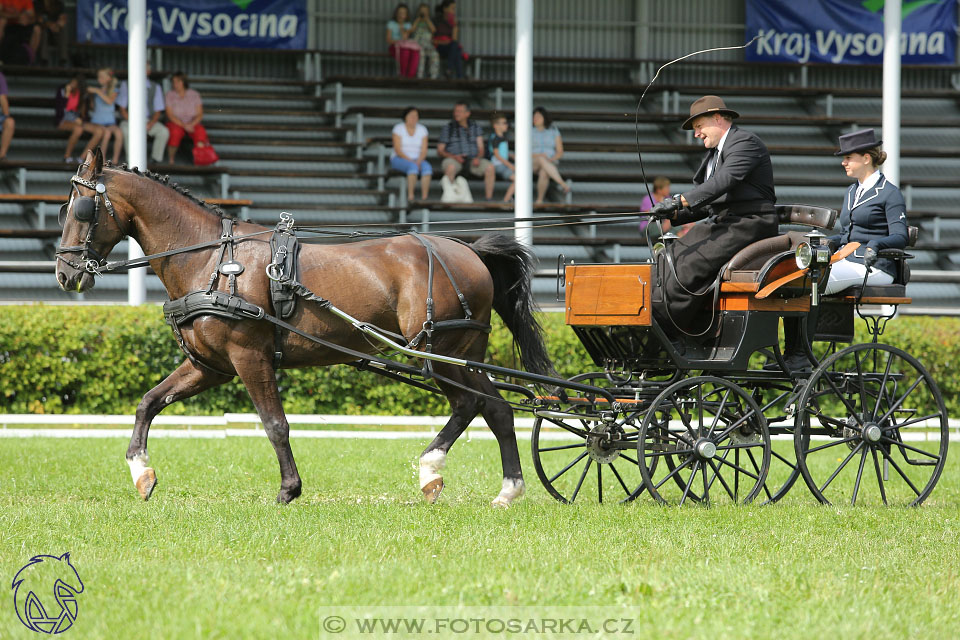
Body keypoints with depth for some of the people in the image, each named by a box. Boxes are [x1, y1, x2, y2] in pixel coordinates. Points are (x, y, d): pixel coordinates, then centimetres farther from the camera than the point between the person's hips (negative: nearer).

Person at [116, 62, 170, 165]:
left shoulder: (156, 87, 8)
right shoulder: (126, 85, 5)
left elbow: (158, 111, 6)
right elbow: (122, 109, 1)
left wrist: (151, 124, -15)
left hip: (149, 121, 1)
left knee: (164, 132, -29)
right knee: (126, 131, -38)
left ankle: (156, 159, -10)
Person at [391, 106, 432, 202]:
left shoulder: (422, 130, 7)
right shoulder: (398, 128, -3)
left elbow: (424, 151, 0)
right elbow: (397, 150, -11)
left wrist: (418, 161, -19)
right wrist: (410, 161, -22)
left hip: (417, 159, 3)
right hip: (399, 159, -3)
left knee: (427, 168, -31)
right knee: (413, 167, -37)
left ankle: (424, 197, -37)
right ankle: (410, 197, -38)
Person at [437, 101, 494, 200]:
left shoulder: (475, 127, 14)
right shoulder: (447, 128, 9)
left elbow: (481, 148, 9)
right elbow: (440, 151, 6)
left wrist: (478, 158, -15)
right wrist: (454, 156, -13)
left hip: (473, 160, 2)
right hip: (453, 159, -2)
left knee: (489, 167, -27)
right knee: (450, 167, -39)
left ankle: (489, 198, -26)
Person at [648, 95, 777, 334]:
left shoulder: (746, 142, -9)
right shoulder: (713, 154, 21)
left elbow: (724, 180, -24)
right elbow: (707, 203, 17)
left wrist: (680, 200, -30)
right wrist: (676, 214, -2)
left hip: (749, 224, -10)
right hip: (720, 223, 10)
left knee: (690, 265, -22)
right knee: (670, 258, -6)